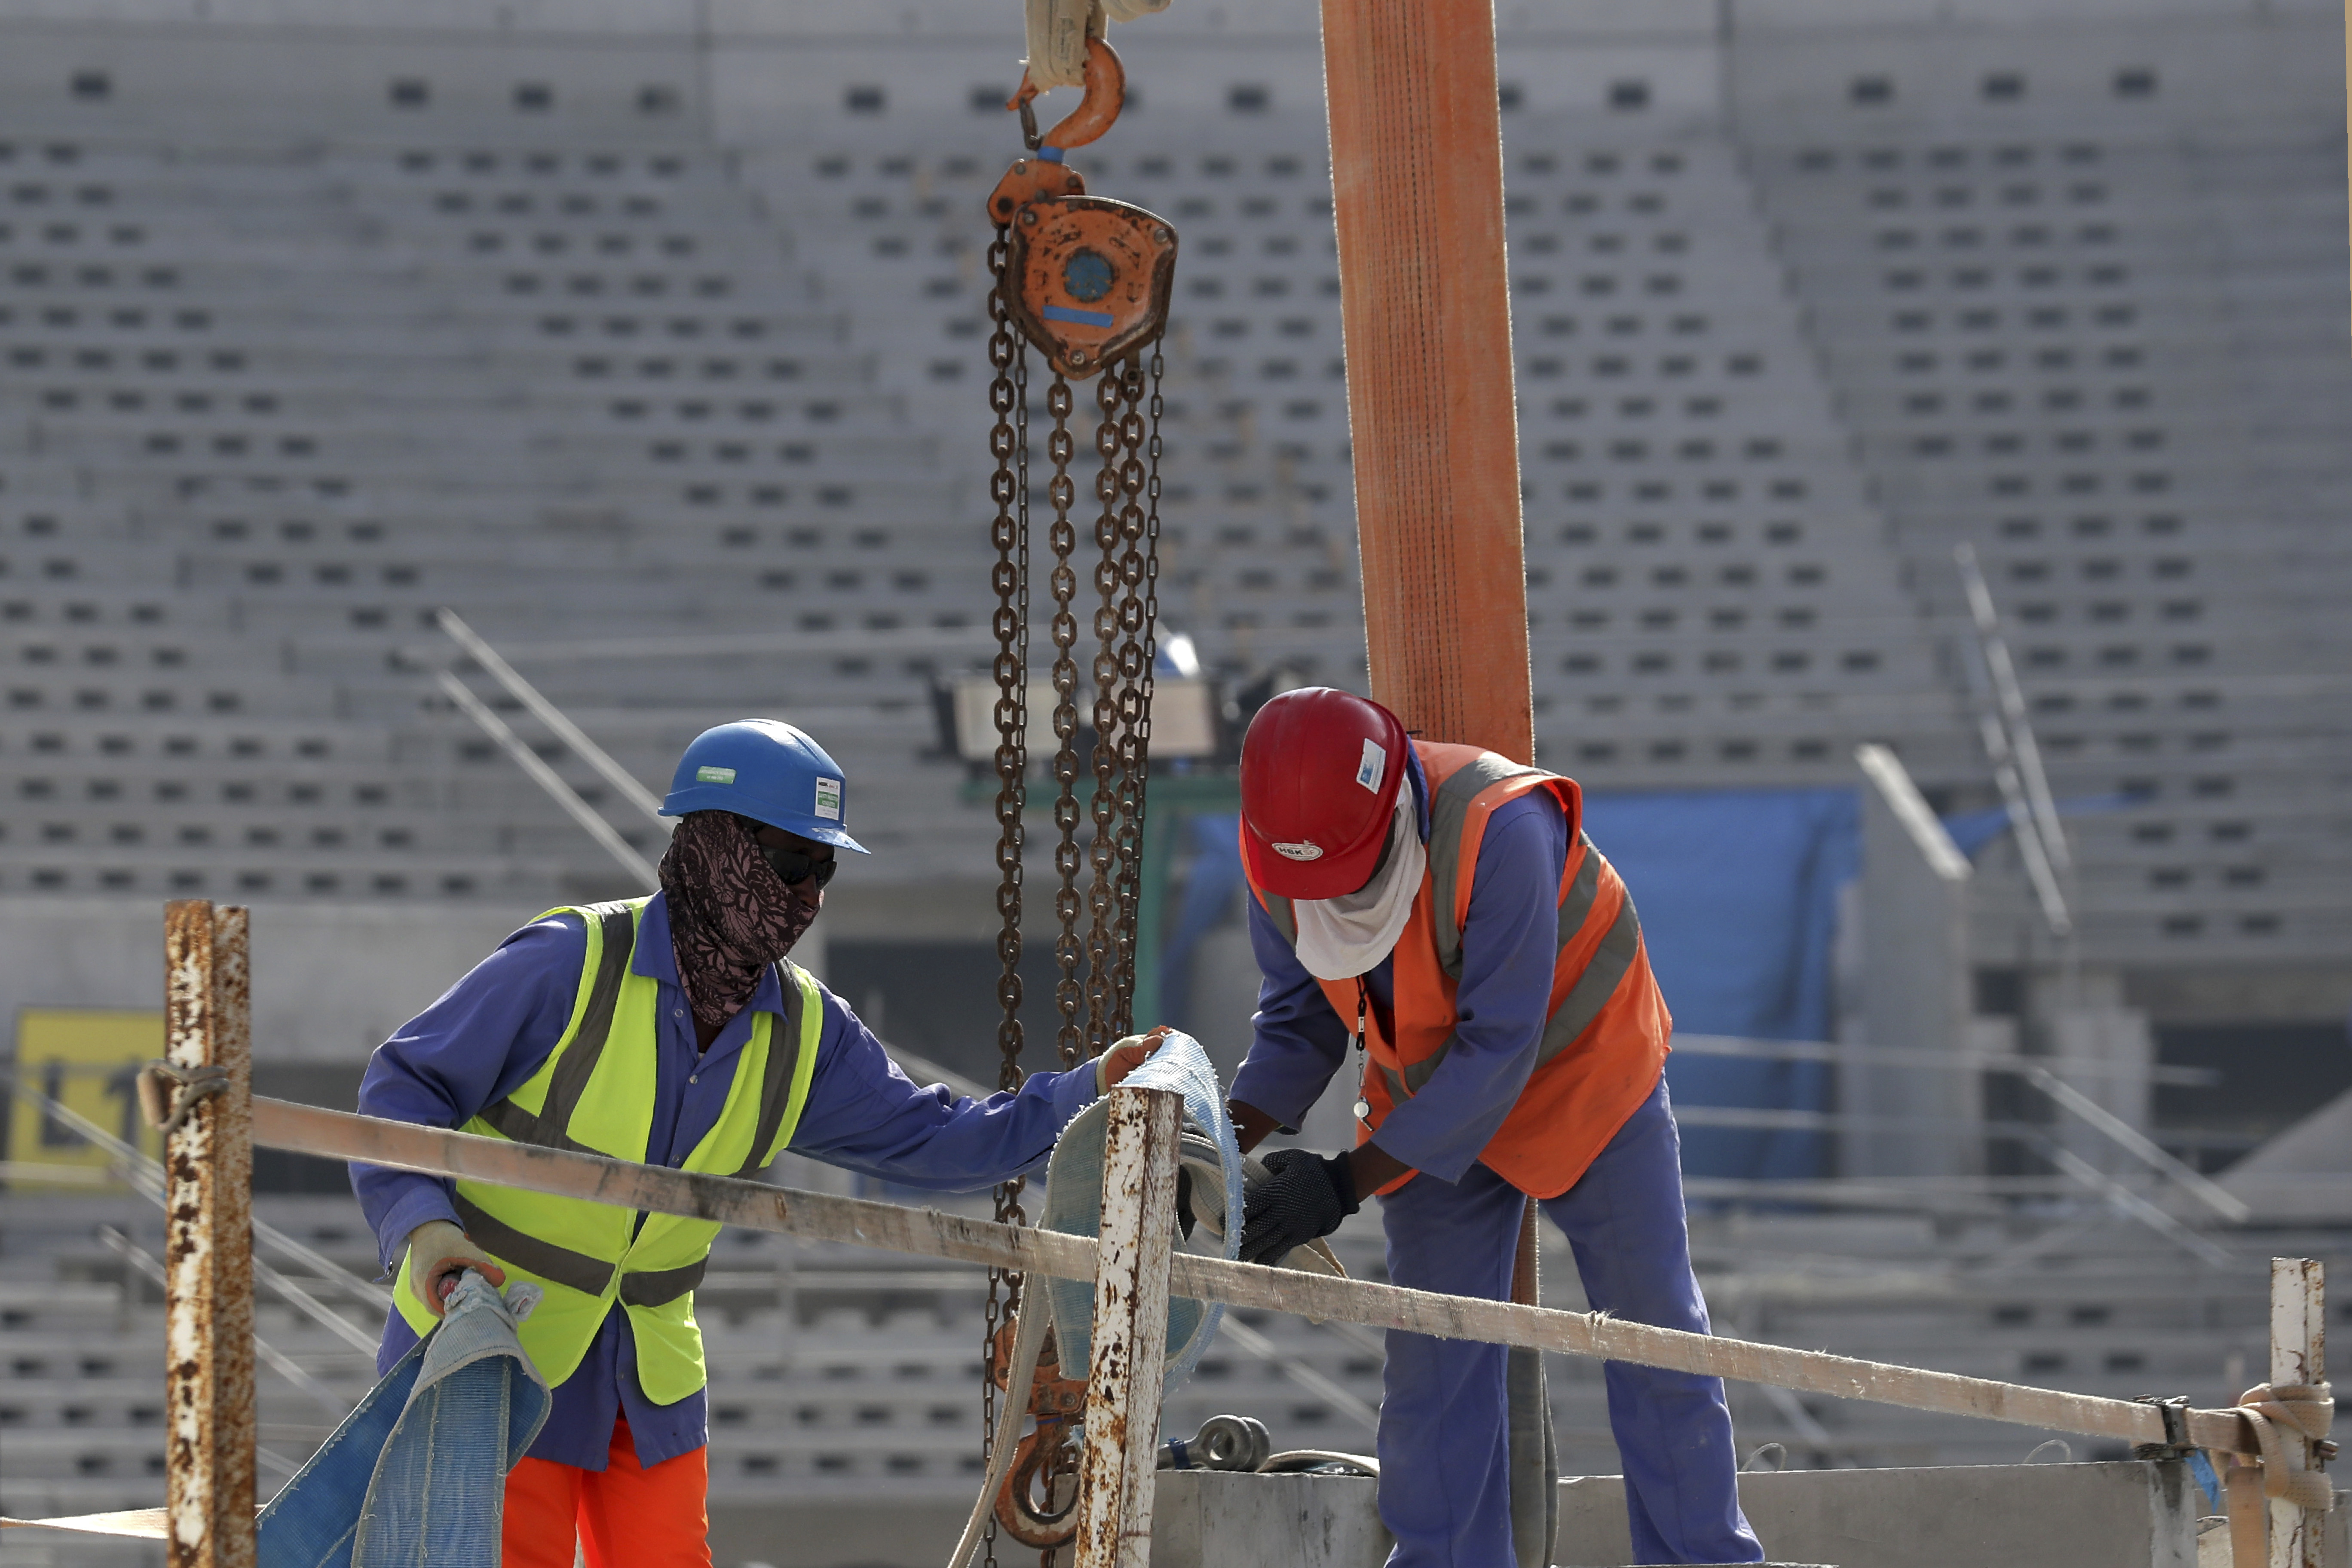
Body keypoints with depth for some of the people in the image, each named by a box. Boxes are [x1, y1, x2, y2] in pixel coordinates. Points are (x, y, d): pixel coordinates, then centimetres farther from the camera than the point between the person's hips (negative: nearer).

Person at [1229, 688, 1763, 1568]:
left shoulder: (1500, 831, -38)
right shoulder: (1277, 852, -19)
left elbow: (1497, 1050, -35)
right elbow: (1299, 1020, -5)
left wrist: (1350, 1182, -35)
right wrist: (1231, 1137, -23)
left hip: (1584, 1074, -5)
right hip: (1431, 1100, 5)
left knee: (1653, 1331, 1)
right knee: (1433, 1355, 2)